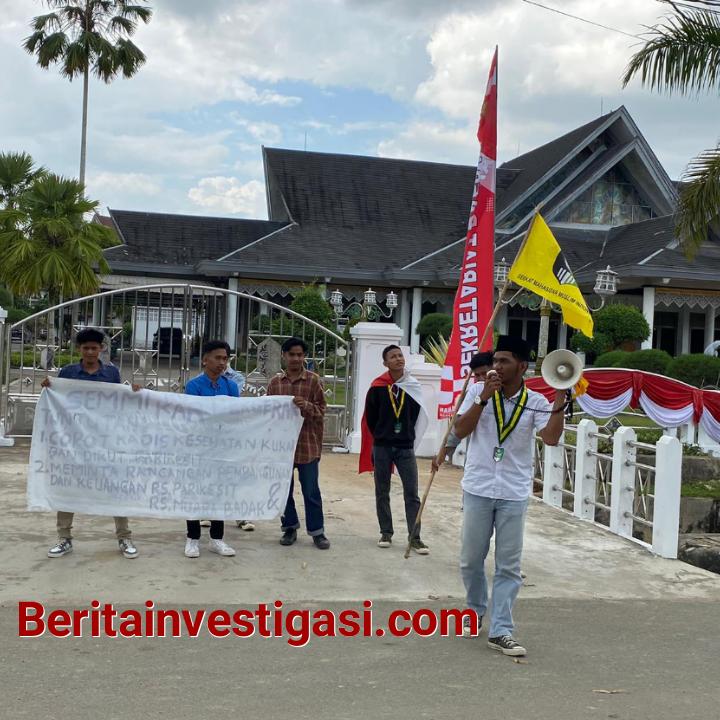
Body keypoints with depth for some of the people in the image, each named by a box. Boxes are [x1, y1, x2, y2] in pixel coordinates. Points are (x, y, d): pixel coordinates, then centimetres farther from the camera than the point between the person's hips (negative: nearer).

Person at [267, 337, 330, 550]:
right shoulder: (275, 382, 4)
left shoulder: (313, 380, -2)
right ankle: (290, 528, 26)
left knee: (311, 491, 5)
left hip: (307, 445, -2)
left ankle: (317, 531, 15)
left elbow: (321, 411, -2)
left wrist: (307, 406, -20)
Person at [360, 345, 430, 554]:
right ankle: (386, 533, 20)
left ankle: (414, 537, 2)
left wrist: (407, 437, 9)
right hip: (382, 448, 0)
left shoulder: (414, 387, 1)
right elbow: (370, 418, 4)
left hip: (406, 448, 0)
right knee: (382, 493, 8)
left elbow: (417, 416, 9)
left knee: (412, 494, -3)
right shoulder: (377, 387, -4)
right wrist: (382, 436, 11)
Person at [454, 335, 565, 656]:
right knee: (471, 559, 12)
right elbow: (460, 430, -8)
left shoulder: (535, 402, 0)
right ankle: (475, 612, 35)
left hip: (514, 494, 0)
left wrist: (559, 403, -23)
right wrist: (483, 398, -17)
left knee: (508, 566, 3)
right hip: (478, 488, 0)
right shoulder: (479, 391, 0)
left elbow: (551, 438, -13)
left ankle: (500, 631, 11)